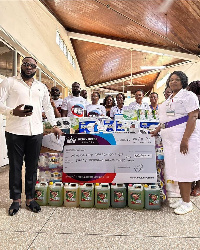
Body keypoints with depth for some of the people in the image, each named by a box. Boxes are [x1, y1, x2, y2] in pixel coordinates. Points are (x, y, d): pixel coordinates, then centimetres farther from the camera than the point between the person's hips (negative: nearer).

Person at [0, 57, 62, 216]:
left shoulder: (41, 87, 18)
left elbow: (48, 107, 24)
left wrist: (54, 126, 21)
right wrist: (13, 112, -21)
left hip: (36, 132, 3)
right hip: (15, 131, -3)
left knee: (32, 166, 8)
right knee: (15, 166, 5)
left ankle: (30, 198, 21)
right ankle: (16, 199, 19)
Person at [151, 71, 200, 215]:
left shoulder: (188, 96, -3)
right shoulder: (169, 99, 21)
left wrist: (185, 140, -21)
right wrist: (157, 131, 19)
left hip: (183, 139, -7)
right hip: (170, 139, 7)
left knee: (184, 169, -3)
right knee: (176, 169, 10)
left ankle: (187, 203, 10)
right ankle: (182, 199, 22)